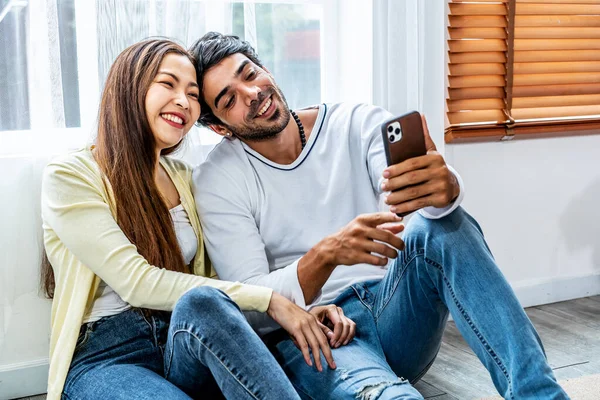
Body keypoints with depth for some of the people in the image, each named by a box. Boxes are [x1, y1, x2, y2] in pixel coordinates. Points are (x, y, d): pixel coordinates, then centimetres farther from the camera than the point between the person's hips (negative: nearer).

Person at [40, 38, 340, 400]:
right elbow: (138, 283, -13)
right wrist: (266, 299, -17)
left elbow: (209, 278, 10)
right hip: (106, 358, -4)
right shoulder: (69, 177, -2)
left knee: (201, 303, -32)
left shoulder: (184, 177, 17)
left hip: (187, 347, 4)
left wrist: (302, 308, -8)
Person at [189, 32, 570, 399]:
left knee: (442, 224, -30)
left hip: (394, 313, 4)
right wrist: (325, 255, -29)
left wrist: (445, 187, -42)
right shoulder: (217, 181, -2)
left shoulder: (358, 124, 4)